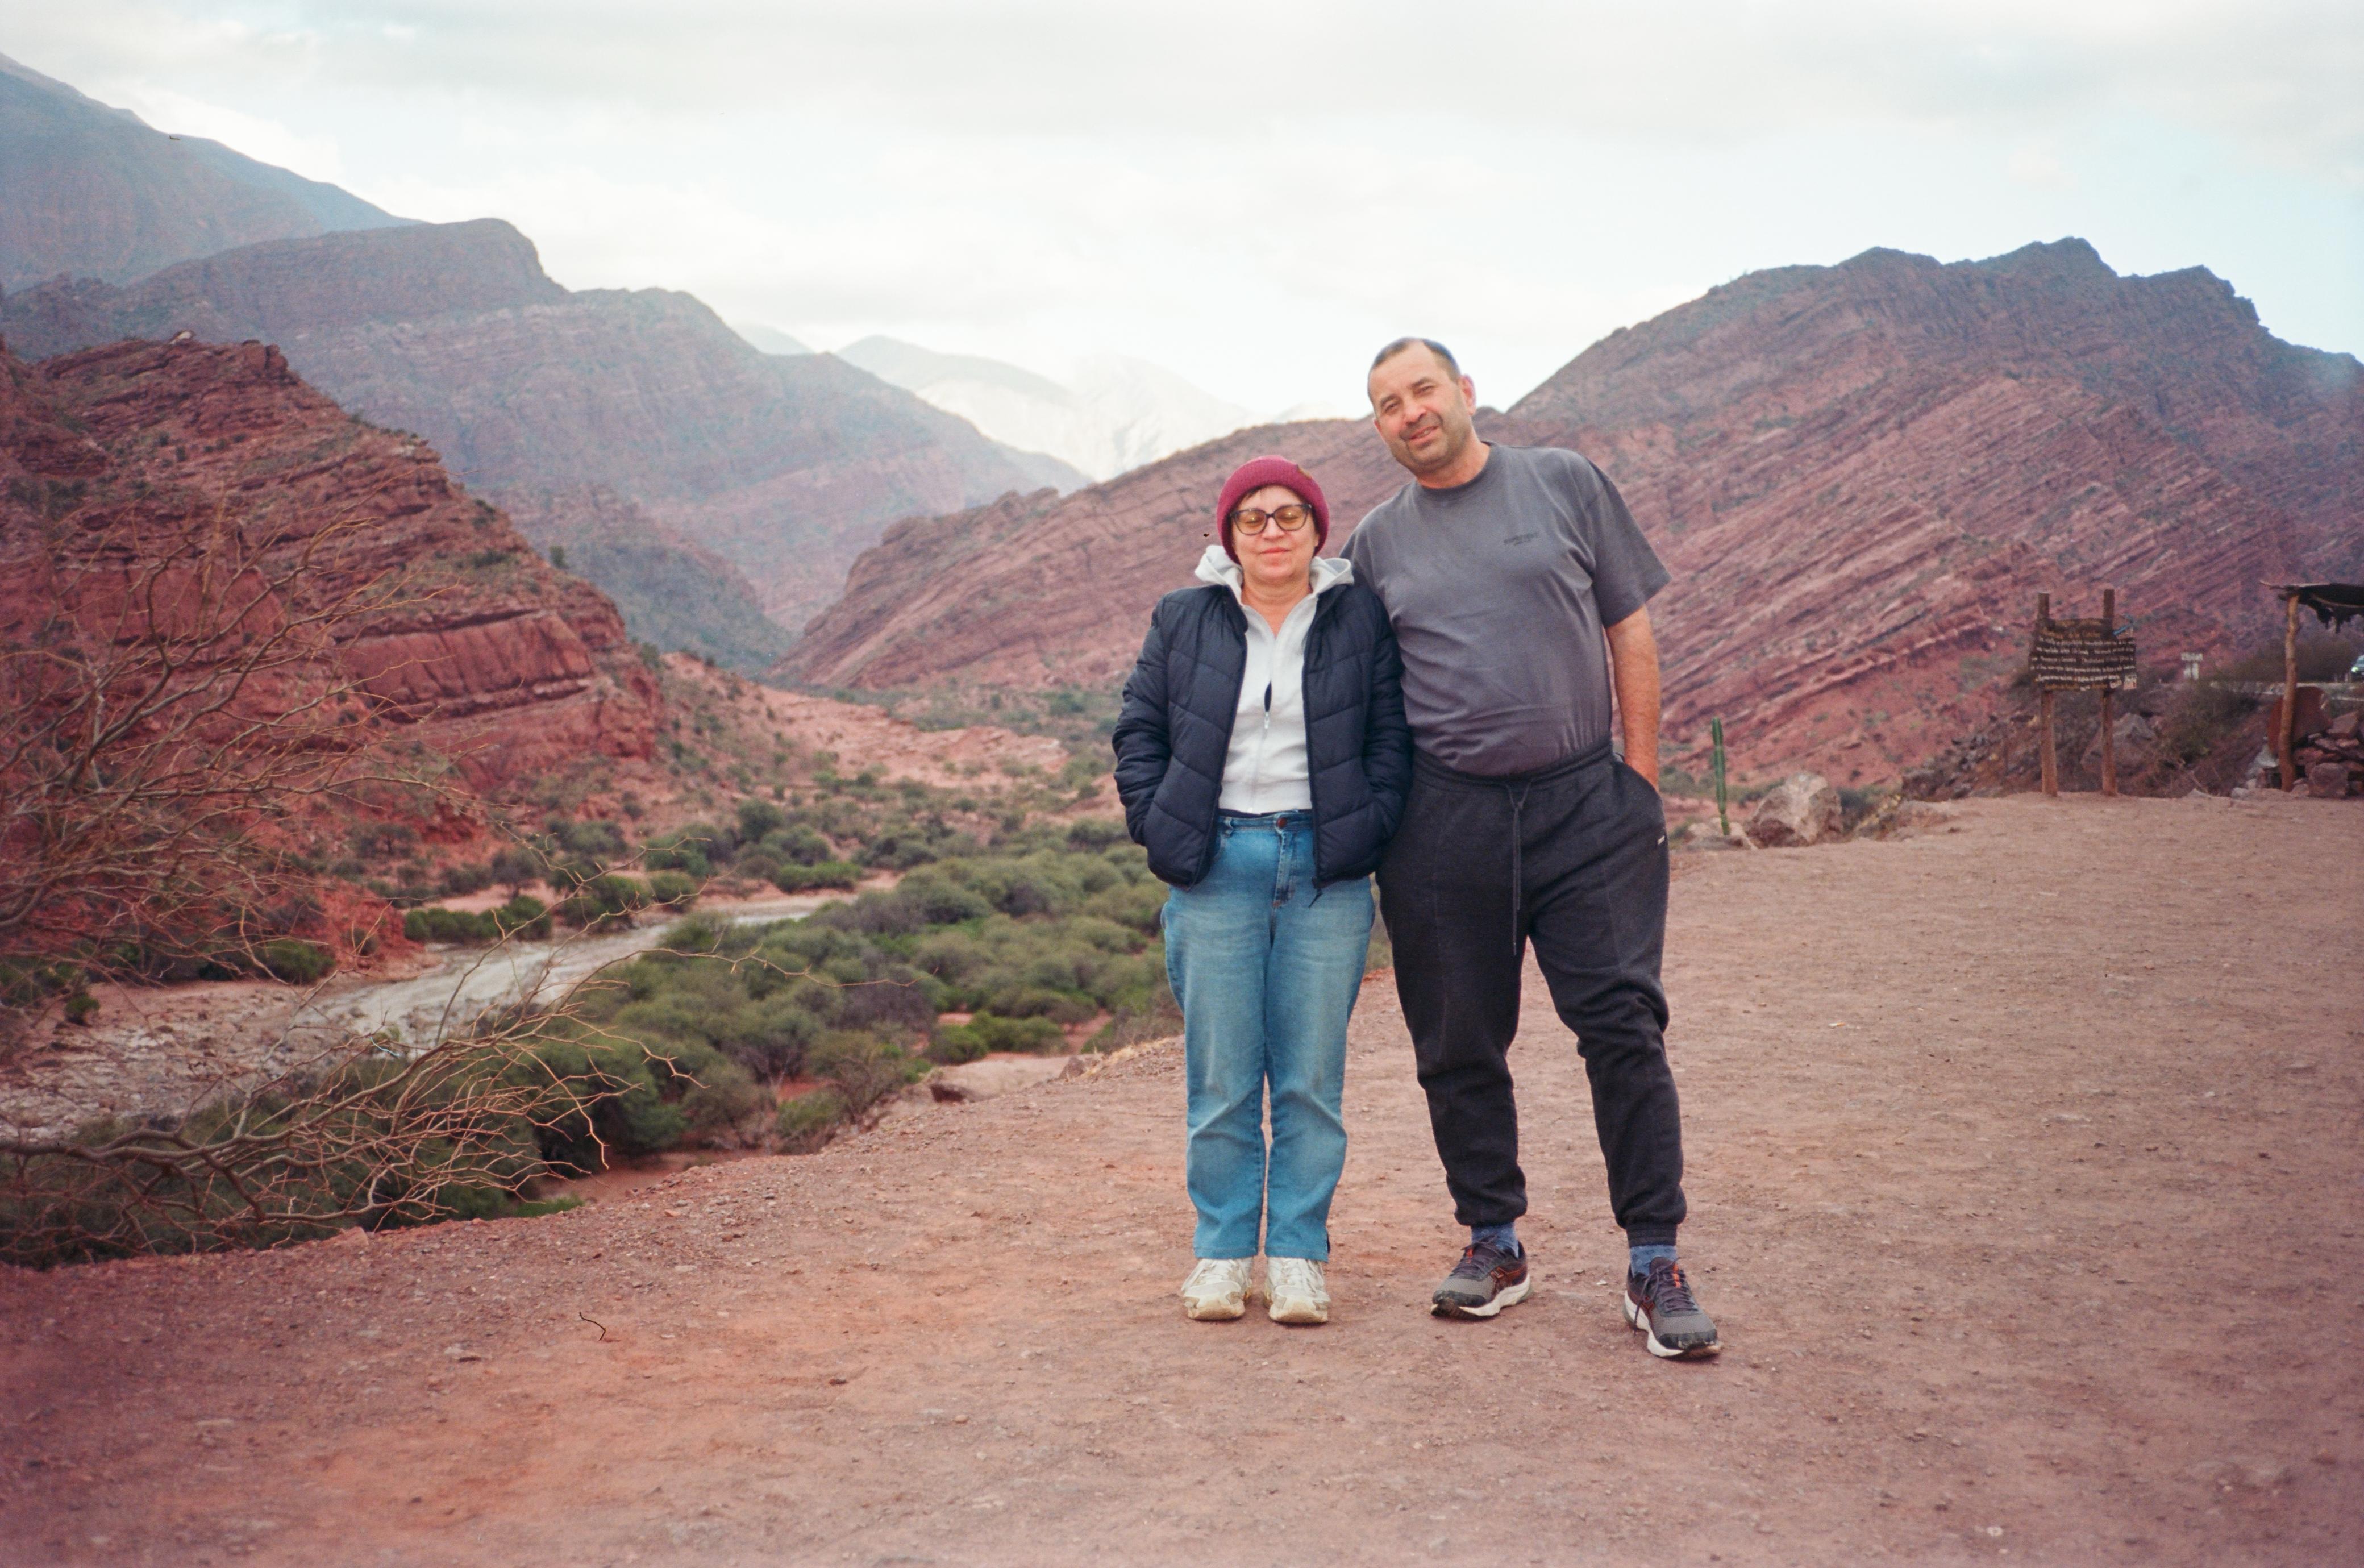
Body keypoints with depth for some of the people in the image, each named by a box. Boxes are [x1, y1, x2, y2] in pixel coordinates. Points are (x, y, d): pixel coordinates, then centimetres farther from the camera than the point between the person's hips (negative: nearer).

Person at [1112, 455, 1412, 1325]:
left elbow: (1393, 731, 7)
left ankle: (1298, 1255, 11)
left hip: (1326, 870, 0)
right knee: (1220, 1076, 1)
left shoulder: (1360, 618, 6)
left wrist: (1369, 827, -4)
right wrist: (1160, 828, 1)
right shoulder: (1183, 621, 8)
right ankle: (1221, 1253, 12)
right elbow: (1138, 728, 12)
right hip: (1218, 866, 0)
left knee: (1311, 1078, 2)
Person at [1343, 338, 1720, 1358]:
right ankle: (1494, 1243, 22)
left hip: (1585, 799, -2)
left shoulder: (1565, 484, 6)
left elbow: (1630, 633, 7)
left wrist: (1641, 776, 1)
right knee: (1459, 1044, 6)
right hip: (1443, 816, 2)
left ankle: (1653, 1262, 1)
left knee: (1624, 1024, -7)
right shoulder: (1376, 542, 10)